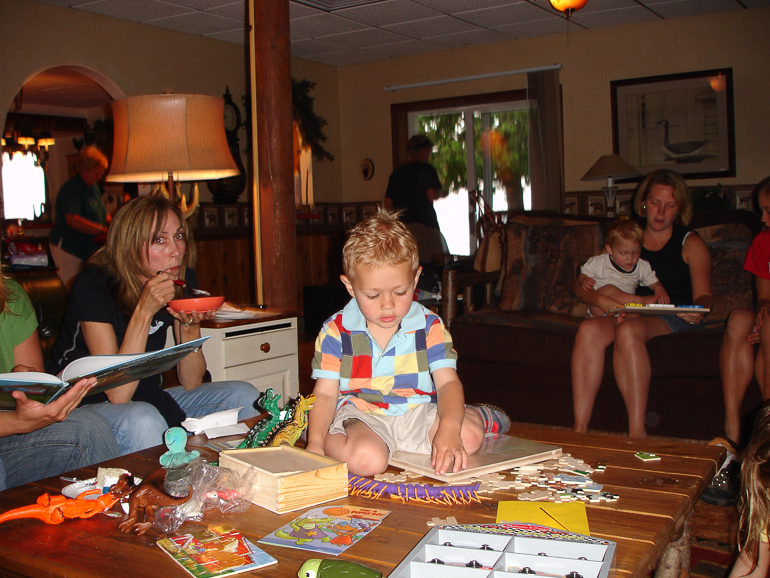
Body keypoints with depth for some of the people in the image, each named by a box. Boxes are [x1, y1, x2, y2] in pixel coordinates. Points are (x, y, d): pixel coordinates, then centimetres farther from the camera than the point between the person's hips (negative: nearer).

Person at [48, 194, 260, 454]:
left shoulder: (183, 281, -4)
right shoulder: (92, 286, -21)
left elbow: (191, 383, -3)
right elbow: (117, 394, -26)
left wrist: (189, 325, -21)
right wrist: (144, 311, -31)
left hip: (150, 399, 6)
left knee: (244, 396, -10)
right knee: (144, 422, -37)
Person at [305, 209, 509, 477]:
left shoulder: (429, 326, -1)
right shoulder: (336, 332, -4)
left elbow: (448, 383, -6)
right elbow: (325, 394, -1)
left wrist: (449, 429, -26)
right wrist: (315, 444, -18)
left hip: (417, 414, 3)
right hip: (360, 416, -2)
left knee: (469, 436, -23)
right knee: (366, 459, -36)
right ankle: (332, 441, -4)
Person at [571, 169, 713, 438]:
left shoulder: (691, 243, 14)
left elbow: (703, 295, 3)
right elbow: (580, 284, 11)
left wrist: (697, 310, -22)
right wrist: (601, 300, -11)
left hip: (675, 320, -3)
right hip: (629, 314, 3)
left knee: (628, 330, -37)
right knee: (589, 329, -32)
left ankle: (637, 432, -37)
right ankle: (579, 429, -35)